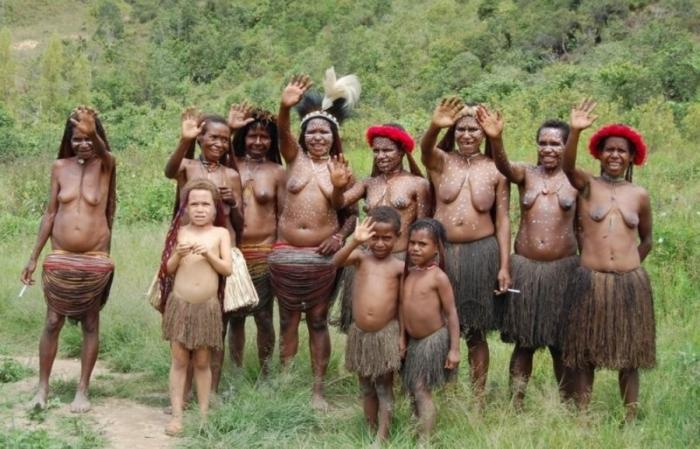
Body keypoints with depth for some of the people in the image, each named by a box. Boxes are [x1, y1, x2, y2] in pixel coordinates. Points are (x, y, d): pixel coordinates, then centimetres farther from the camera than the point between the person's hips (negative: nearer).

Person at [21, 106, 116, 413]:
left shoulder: (106, 165, -5)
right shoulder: (60, 167, 1)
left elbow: (103, 153, -31)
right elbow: (50, 214, 6)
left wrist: (92, 132, -53)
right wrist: (33, 258, 5)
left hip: (95, 260, -2)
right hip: (60, 259, 2)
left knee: (90, 324, 7)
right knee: (52, 323, 6)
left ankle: (82, 390, 17)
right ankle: (43, 388, 17)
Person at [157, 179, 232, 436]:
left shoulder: (220, 233, 1)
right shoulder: (180, 232, 1)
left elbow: (227, 269, -6)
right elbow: (168, 269, 1)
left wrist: (209, 254, -20)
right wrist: (178, 254, -18)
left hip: (208, 306, 0)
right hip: (180, 304, 0)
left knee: (202, 362, 8)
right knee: (179, 360, 3)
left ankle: (204, 415, 16)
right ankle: (176, 415, 6)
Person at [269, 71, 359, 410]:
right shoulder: (295, 157, 4)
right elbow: (282, 132, -17)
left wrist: (342, 236, -9)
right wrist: (285, 106, -38)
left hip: (323, 255, 0)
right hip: (285, 253, 0)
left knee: (318, 321, 7)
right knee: (288, 320, 9)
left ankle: (318, 390, 13)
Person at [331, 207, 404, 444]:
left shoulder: (399, 267, -1)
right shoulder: (360, 257, -1)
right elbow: (336, 261, -21)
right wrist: (355, 241, -36)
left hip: (386, 334, -2)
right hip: (359, 334, 2)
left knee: (384, 388, 4)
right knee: (366, 389, 14)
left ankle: (382, 438, 8)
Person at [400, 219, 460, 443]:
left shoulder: (438, 277, -17)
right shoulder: (408, 273, 2)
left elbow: (451, 313, -15)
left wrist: (454, 348, -16)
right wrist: (402, 338, 8)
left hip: (434, 340, -7)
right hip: (414, 341, 7)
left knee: (422, 390, -5)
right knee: (414, 390, 14)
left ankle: (424, 440, 3)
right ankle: (418, 432, 28)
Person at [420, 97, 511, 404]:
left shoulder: (495, 170, 3)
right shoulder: (441, 161, 3)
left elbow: (502, 221, 4)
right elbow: (425, 148, -22)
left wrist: (505, 266, -3)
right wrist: (434, 126, -45)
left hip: (481, 254, 0)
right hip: (441, 252, 0)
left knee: (476, 332, 8)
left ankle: (478, 399, 17)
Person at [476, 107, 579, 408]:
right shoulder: (526, 174, 1)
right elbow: (504, 167, -21)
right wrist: (495, 139, -40)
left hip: (563, 268, 0)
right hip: (525, 267, 1)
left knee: (561, 343, 9)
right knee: (524, 342, 8)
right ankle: (516, 405, 16)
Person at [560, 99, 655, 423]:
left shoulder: (639, 195, 7)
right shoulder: (587, 186, 1)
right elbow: (567, 167, -21)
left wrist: (630, 266, 12)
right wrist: (575, 131, -35)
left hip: (631, 283, 2)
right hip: (590, 280, -2)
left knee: (629, 356, 8)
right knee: (585, 354, 5)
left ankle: (630, 420, 17)